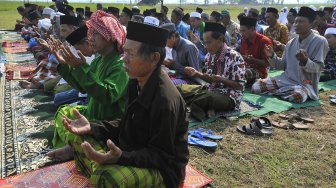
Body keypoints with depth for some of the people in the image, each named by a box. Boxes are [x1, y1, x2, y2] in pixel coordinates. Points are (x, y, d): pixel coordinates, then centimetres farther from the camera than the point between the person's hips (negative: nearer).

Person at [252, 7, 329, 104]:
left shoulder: (320, 41, -9)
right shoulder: (291, 43, 7)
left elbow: (317, 68, -14)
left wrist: (304, 61, -34)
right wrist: (272, 56, -6)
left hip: (305, 83, -4)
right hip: (286, 79, 5)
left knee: (297, 97, -40)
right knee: (256, 87, -10)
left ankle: (280, 91, -8)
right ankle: (288, 91, 2)